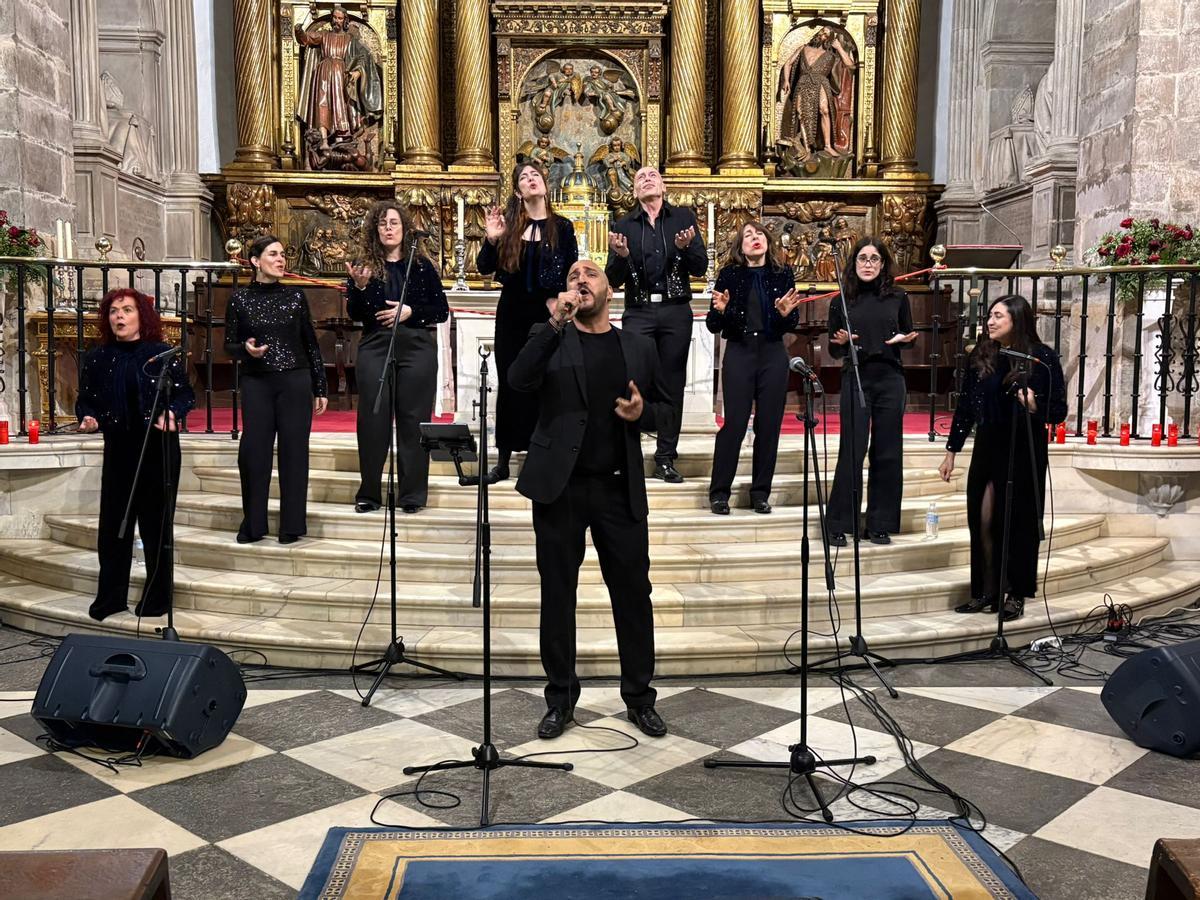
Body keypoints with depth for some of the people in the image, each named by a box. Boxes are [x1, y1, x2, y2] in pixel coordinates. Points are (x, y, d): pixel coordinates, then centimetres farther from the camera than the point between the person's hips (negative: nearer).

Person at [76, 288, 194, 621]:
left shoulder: (164, 354, -3)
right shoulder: (96, 359, 5)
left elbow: (186, 394, -1)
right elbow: (85, 399, 9)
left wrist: (172, 413, -20)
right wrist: (88, 418, -12)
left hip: (159, 450, -3)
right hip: (118, 450, 3)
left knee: (155, 524, 4)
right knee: (112, 524, 4)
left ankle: (157, 599, 15)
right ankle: (110, 597, 16)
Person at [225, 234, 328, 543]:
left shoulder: (295, 296, 5)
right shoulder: (240, 299, 3)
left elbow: (311, 344, 9)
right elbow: (229, 345, 8)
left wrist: (320, 389, 8)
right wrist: (246, 349, -16)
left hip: (295, 381, 0)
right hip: (256, 383, 0)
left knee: (293, 452, 1)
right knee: (253, 451, -2)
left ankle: (291, 527, 10)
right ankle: (253, 525, 13)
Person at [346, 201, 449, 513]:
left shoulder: (421, 265, 6)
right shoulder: (363, 265, 7)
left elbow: (442, 311, 5)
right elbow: (355, 314, 2)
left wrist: (410, 311, -10)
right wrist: (360, 287, -15)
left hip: (417, 348, -1)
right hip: (375, 348, 1)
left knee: (413, 420, 1)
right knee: (373, 419, 2)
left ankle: (412, 495, 8)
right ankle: (368, 493, 11)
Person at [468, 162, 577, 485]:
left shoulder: (562, 227, 2)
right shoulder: (508, 225, 4)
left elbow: (572, 276, 3)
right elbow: (484, 268, 1)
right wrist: (491, 240, -15)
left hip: (548, 313, -1)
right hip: (513, 313, 2)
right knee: (509, 383, 5)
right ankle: (503, 461, 12)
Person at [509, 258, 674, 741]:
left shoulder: (639, 347, 10)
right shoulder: (550, 339, 4)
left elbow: (666, 409, 14)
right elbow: (519, 379, -15)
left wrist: (643, 412, -8)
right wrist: (556, 323, -22)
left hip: (620, 489, 1)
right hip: (559, 488, -1)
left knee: (634, 594, 5)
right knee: (557, 595, 7)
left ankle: (640, 697, 19)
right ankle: (560, 698, 21)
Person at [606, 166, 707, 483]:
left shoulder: (683, 217, 8)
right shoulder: (624, 226, 9)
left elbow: (700, 269, 3)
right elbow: (614, 280, 5)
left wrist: (686, 247, -16)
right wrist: (621, 256, -14)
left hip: (676, 313, 1)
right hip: (638, 313, 0)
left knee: (672, 385, 3)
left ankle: (666, 459, 10)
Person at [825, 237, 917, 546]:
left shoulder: (897, 298, 7)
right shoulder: (841, 301, 4)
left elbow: (908, 337, 16)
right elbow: (832, 350, 7)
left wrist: (904, 339, -7)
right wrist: (840, 342, -14)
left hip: (890, 380, 2)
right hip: (855, 379, -2)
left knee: (887, 453, 4)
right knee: (851, 452, -5)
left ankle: (879, 525, 13)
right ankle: (837, 525, 3)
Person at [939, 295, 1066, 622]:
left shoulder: (1042, 358, -7)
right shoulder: (980, 356, 5)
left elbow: (1059, 411, -6)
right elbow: (965, 407, 10)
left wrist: (1034, 407, -26)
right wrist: (952, 451, 11)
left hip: (1024, 451, -4)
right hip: (987, 447, 4)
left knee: (1018, 522, 2)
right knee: (982, 521, 3)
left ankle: (1015, 595, 15)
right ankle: (986, 593, 15)